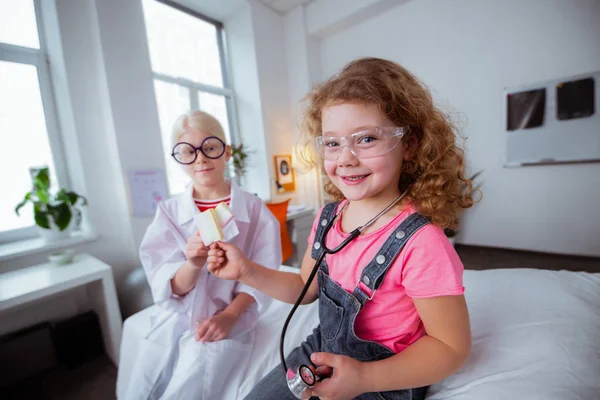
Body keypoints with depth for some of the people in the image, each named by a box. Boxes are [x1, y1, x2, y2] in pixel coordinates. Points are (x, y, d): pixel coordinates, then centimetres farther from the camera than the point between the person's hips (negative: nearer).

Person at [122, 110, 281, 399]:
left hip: (225, 323, -2)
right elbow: (171, 288, -7)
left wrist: (229, 315, -17)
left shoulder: (254, 209, -9)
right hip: (173, 320, 3)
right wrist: (193, 264, -27)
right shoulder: (169, 211, -4)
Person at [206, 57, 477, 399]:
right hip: (323, 352, 5)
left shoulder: (420, 243, -29)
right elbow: (307, 288, 2)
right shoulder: (329, 217, -10)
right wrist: (247, 271, -10)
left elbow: (452, 347, -17)